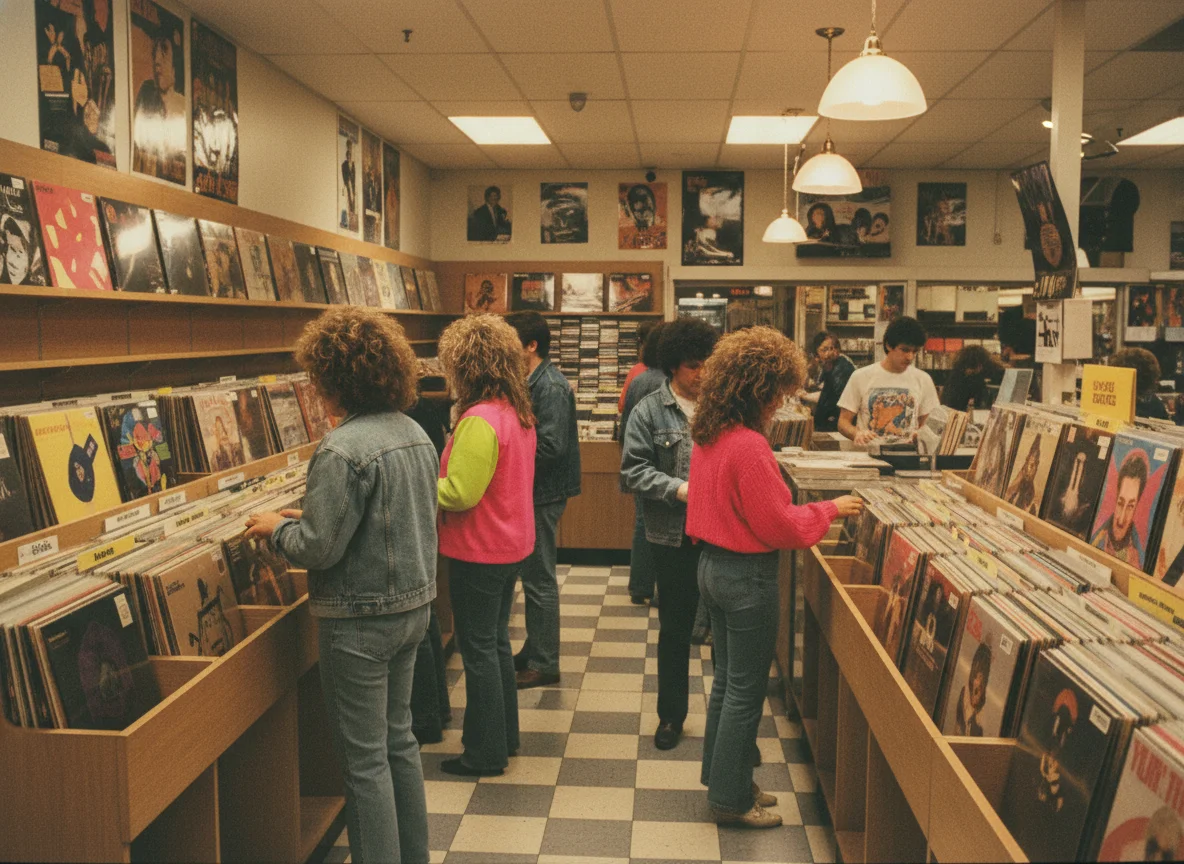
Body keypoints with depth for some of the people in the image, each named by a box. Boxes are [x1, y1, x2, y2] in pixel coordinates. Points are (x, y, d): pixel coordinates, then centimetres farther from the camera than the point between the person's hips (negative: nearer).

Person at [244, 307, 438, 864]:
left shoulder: (343, 450, -22)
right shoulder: (415, 433, 5)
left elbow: (318, 548, -22)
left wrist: (277, 527, -1)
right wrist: (308, 518, 15)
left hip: (360, 620, -9)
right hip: (412, 607, 9)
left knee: (364, 759, 5)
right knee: (398, 739, 21)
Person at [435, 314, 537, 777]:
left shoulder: (479, 421, -24)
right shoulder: (518, 413, 5)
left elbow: (459, 494, -25)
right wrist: (434, 476, 9)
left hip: (480, 552, -9)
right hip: (511, 544, 9)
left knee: (478, 649, 4)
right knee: (496, 641, 21)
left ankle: (486, 752, 16)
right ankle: (505, 734, 34)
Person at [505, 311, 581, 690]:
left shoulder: (551, 387, -19)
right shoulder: (534, 382, 12)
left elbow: (550, 446, -26)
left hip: (544, 495, -10)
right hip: (534, 492, 10)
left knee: (540, 579, -1)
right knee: (534, 576, 17)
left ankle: (544, 664, 9)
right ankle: (534, 651, 30)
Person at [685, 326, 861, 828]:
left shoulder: (707, 437, 4)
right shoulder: (749, 446, -24)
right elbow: (778, 526, -19)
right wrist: (829, 510, -6)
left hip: (712, 564, 9)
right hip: (748, 575, -9)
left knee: (726, 680, 22)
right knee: (746, 691, 6)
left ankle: (720, 775, 36)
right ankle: (731, 799, 20)